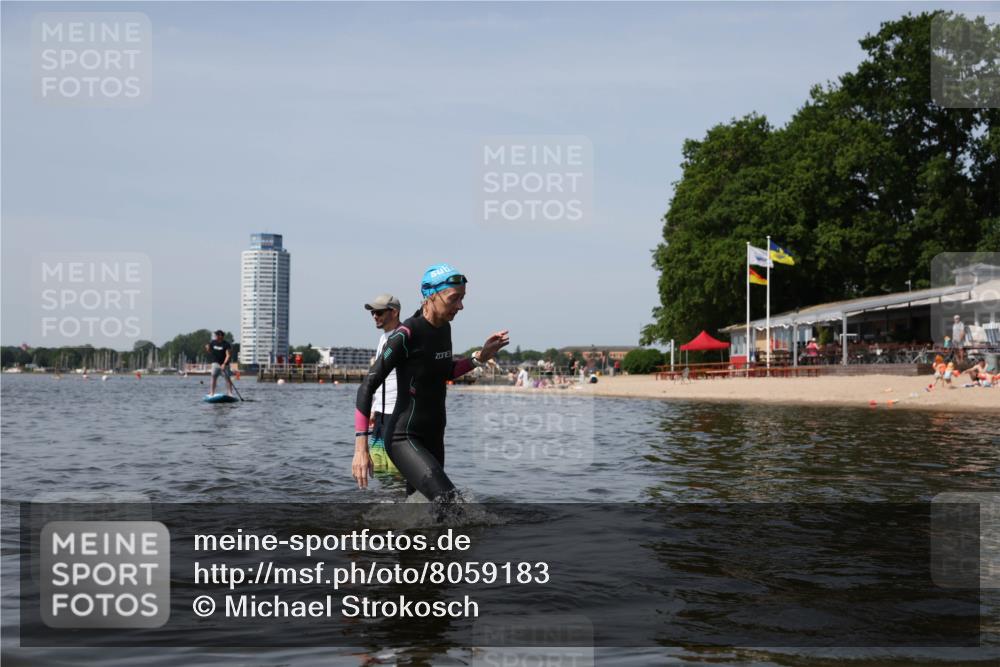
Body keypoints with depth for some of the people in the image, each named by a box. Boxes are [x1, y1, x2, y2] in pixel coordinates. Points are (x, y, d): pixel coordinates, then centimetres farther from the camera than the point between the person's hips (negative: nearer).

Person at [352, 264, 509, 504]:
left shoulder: (444, 328, 6)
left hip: (433, 438, 9)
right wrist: (361, 447, -22)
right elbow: (367, 387, -17)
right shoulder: (407, 334, -18)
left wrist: (481, 357, 10)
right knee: (450, 502, -25)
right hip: (404, 438, -9)